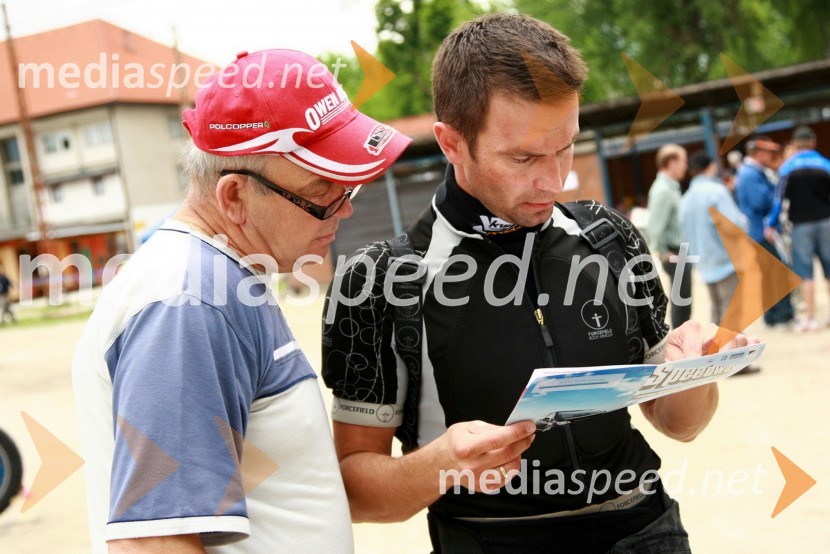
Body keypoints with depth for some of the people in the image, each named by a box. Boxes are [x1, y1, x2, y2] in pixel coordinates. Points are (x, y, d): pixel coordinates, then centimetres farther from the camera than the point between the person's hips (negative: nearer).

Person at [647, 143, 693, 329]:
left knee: (681, 299, 17)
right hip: (674, 253, -10)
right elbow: (655, 227, -26)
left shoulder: (670, 186, 11)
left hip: (680, 252, 10)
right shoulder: (663, 190, -19)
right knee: (681, 301, -2)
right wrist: (664, 253, -16)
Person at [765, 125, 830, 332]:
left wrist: (771, 225, 1)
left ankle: (810, 317, -2)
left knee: (804, 271, 1)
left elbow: (780, 197, -4)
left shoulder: (787, 167, -2)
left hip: (801, 224, -2)